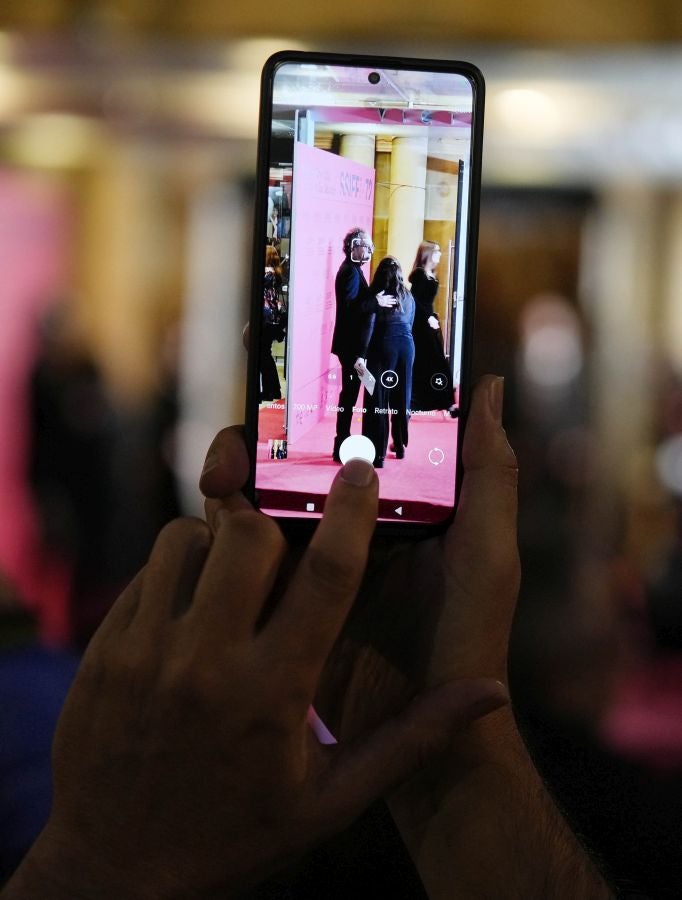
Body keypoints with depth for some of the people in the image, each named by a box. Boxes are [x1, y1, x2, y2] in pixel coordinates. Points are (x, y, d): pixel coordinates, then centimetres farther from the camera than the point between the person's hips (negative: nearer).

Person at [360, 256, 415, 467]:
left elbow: (369, 327, -11)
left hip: (383, 347, -5)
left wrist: (362, 355, -12)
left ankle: (378, 453, -8)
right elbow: (409, 324, 13)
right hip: (406, 345, 5)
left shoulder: (376, 296, -5)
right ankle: (400, 445, 27)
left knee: (378, 398, -3)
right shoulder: (408, 297, 10)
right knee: (401, 397, 16)